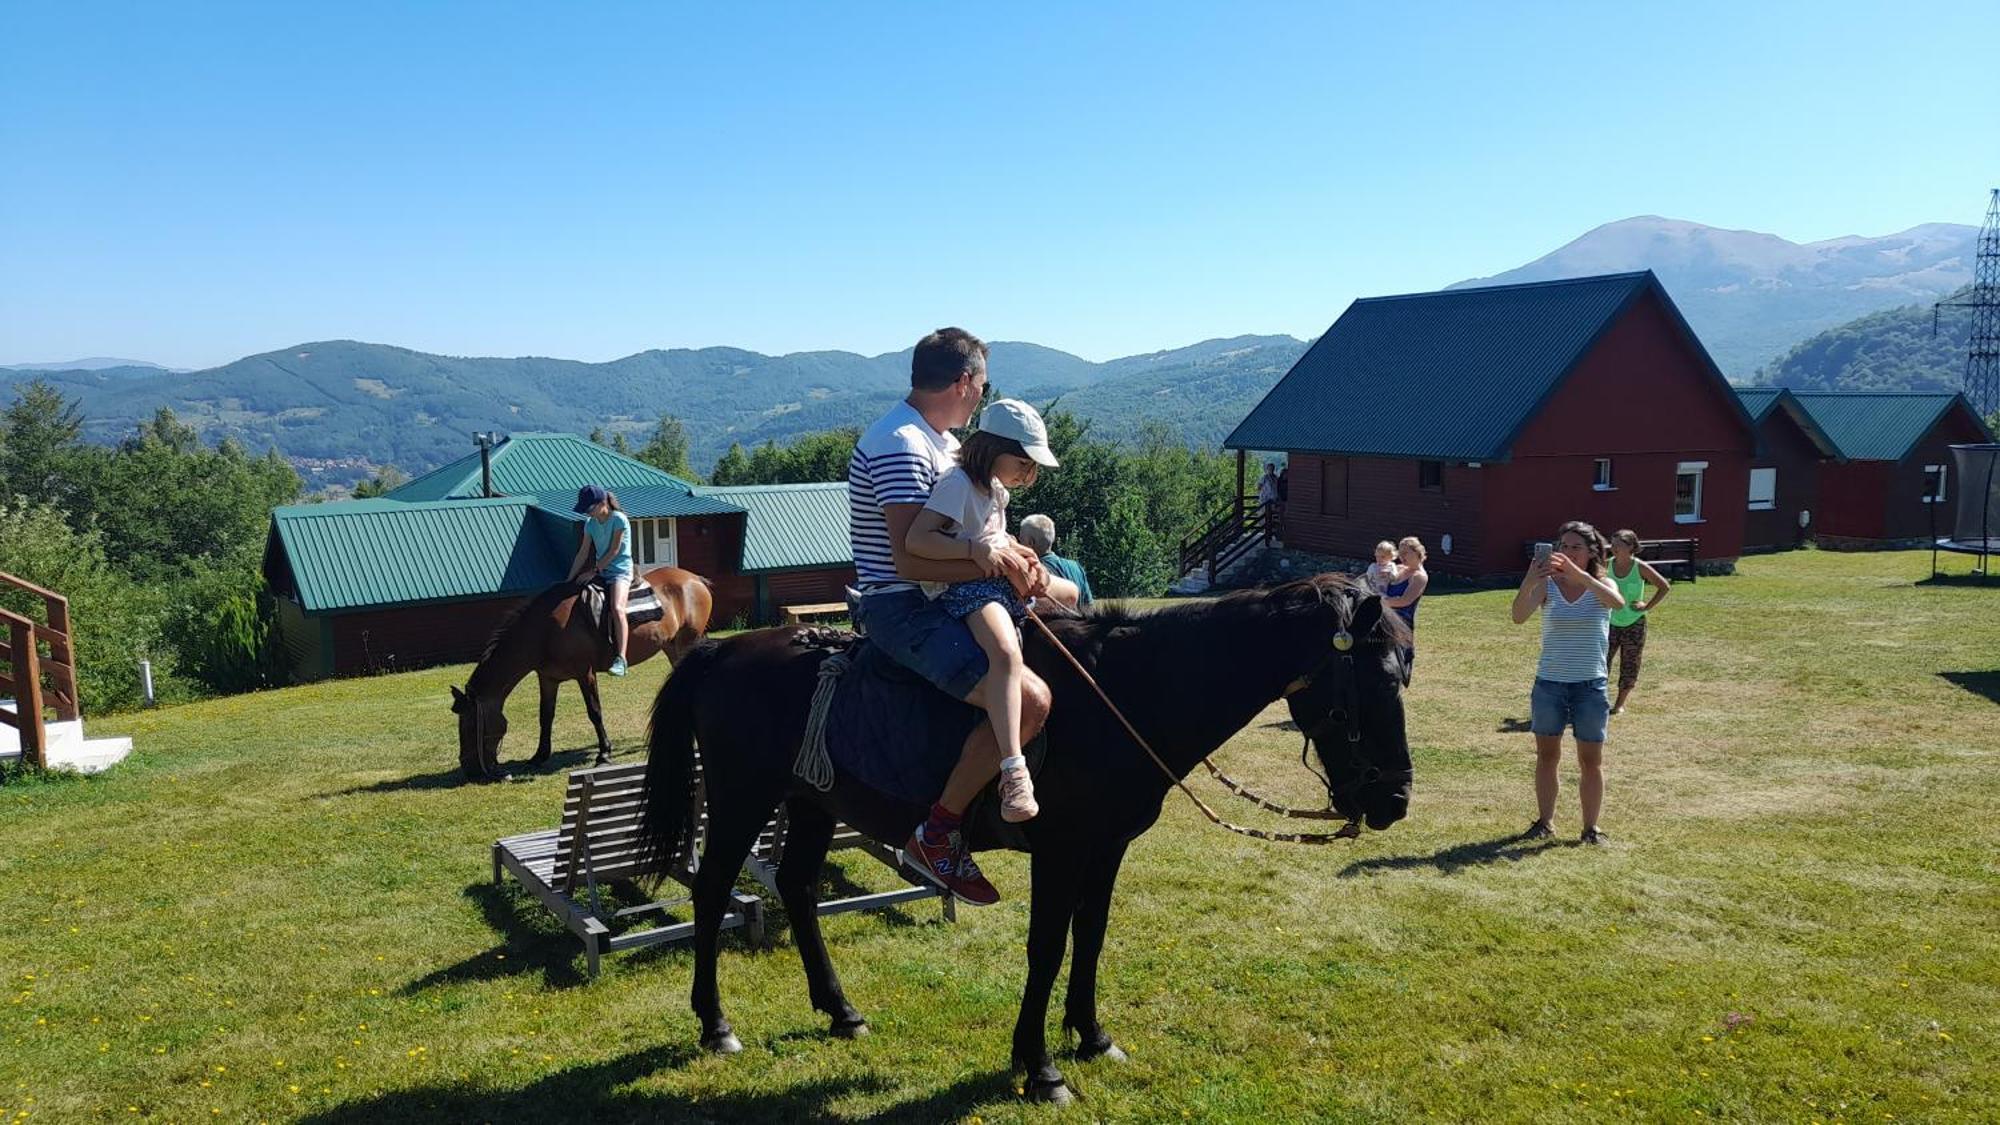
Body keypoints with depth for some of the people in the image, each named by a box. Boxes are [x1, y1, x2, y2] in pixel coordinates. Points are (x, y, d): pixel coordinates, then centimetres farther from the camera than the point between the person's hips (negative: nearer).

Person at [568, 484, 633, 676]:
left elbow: (614, 550, -14)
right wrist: (570, 579, 3)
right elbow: (583, 553, 9)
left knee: (616, 607, -30)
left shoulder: (619, 519, -11)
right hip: (599, 572, 8)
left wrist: (594, 571, -16)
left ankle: (620, 658, -34)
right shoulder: (590, 524, 9)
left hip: (620, 571, -8)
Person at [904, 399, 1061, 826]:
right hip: (964, 589, -11)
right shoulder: (958, 484, -11)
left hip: (999, 582, 11)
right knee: (1007, 653, -35)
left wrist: (1014, 550, 14)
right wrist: (977, 550, -23)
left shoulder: (996, 489, 18)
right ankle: (1013, 773, -42)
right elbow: (916, 540, -23)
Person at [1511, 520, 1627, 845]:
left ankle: (1591, 827, 15)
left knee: (1591, 760, 5)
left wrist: (1577, 573, -40)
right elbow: (1518, 616, -20)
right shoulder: (1547, 585, -2)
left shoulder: (1601, 584, -2)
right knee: (1546, 755, 9)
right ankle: (1545, 821, 20)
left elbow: (1617, 602, -27)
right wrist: (1529, 580, -39)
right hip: (1549, 683, 1)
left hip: (1590, 685, -1)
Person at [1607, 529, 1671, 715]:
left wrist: (1648, 606, -11)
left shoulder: (1640, 567, -13)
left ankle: (1620, 704, 19)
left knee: (1629, 666, 6)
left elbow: (1665, 587, -7)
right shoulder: (1610, 564, -5)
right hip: (1611, 621, 2)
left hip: (1634, 623, -2)